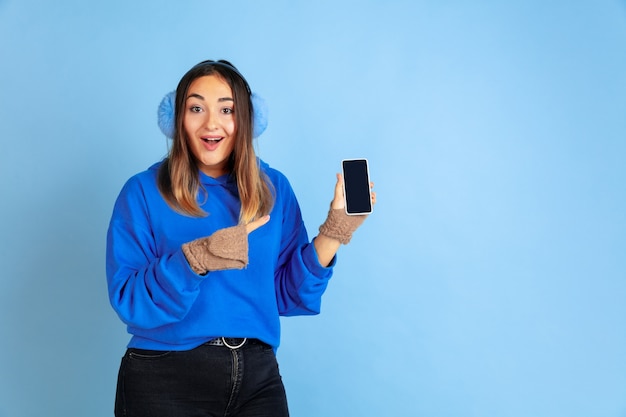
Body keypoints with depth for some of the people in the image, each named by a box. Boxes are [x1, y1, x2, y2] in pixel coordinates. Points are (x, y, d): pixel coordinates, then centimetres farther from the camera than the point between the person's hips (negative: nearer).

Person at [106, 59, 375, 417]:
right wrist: (196, 259, -26)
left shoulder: (274, 189, 4)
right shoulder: (144, 192, -4)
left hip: (256, 375, 3)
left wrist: (335, 229, -8)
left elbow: (289, 295, 2)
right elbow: (128, 300, -12)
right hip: (164, 378, -3)